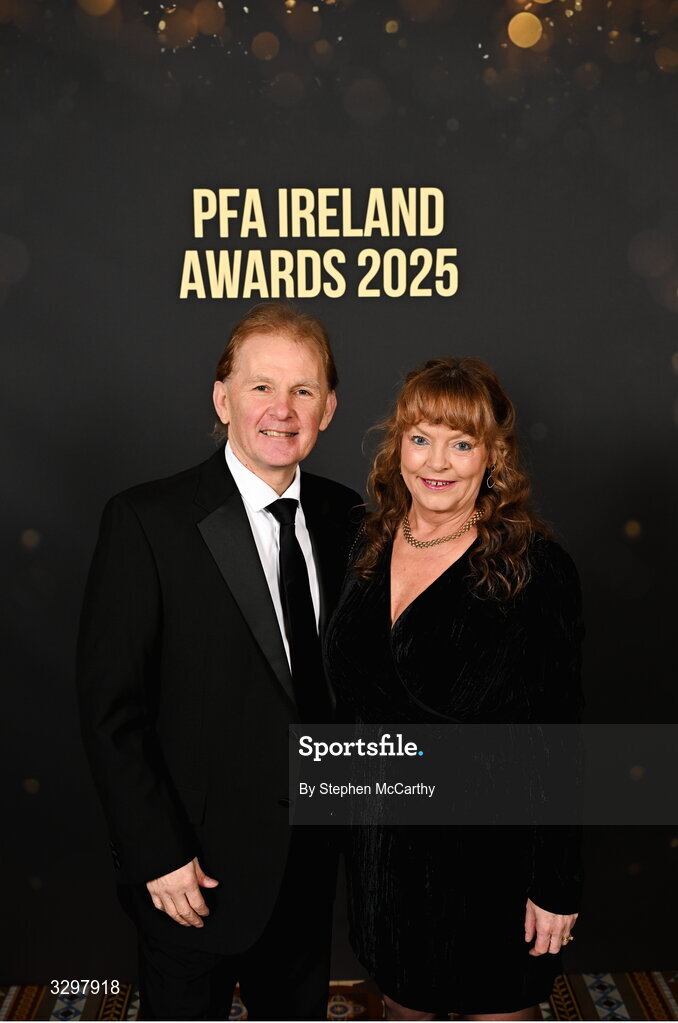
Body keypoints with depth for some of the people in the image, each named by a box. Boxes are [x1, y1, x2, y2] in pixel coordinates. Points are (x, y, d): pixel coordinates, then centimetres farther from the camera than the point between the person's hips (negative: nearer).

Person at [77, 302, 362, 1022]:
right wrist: (159, 857, -16)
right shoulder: (146, 521, -16)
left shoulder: (342, 515, 0)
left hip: (311, 855, 5)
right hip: (197, 866, -4)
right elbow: (109, 708, -16)